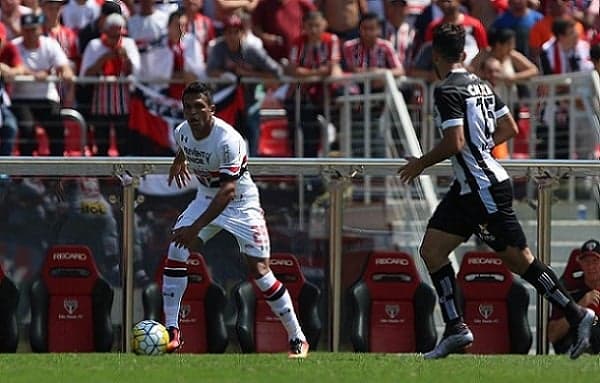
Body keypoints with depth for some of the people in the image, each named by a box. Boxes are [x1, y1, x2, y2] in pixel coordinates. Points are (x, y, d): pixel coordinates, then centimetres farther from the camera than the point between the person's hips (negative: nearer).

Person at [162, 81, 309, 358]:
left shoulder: (228, 140, -32)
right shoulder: (182, 132, -11)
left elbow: (228, 191, -38)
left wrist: (196, 228, -43)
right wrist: (179, 161, 40)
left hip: (241, 203, -6)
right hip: (207, 198, 6)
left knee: (259, 270, -11)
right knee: (175, 254, -12)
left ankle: (298, 339, 1)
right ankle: (171, 332, -4)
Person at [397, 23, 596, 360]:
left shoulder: (447, 91, -15)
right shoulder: (481, 85, 11)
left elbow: (454, 143, -23)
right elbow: (510, 128, 15)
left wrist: (421, 164, -9)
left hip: (485, 189, -10)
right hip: (468, 189, 10)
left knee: (518, 259, -5)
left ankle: (577, 315, 0)